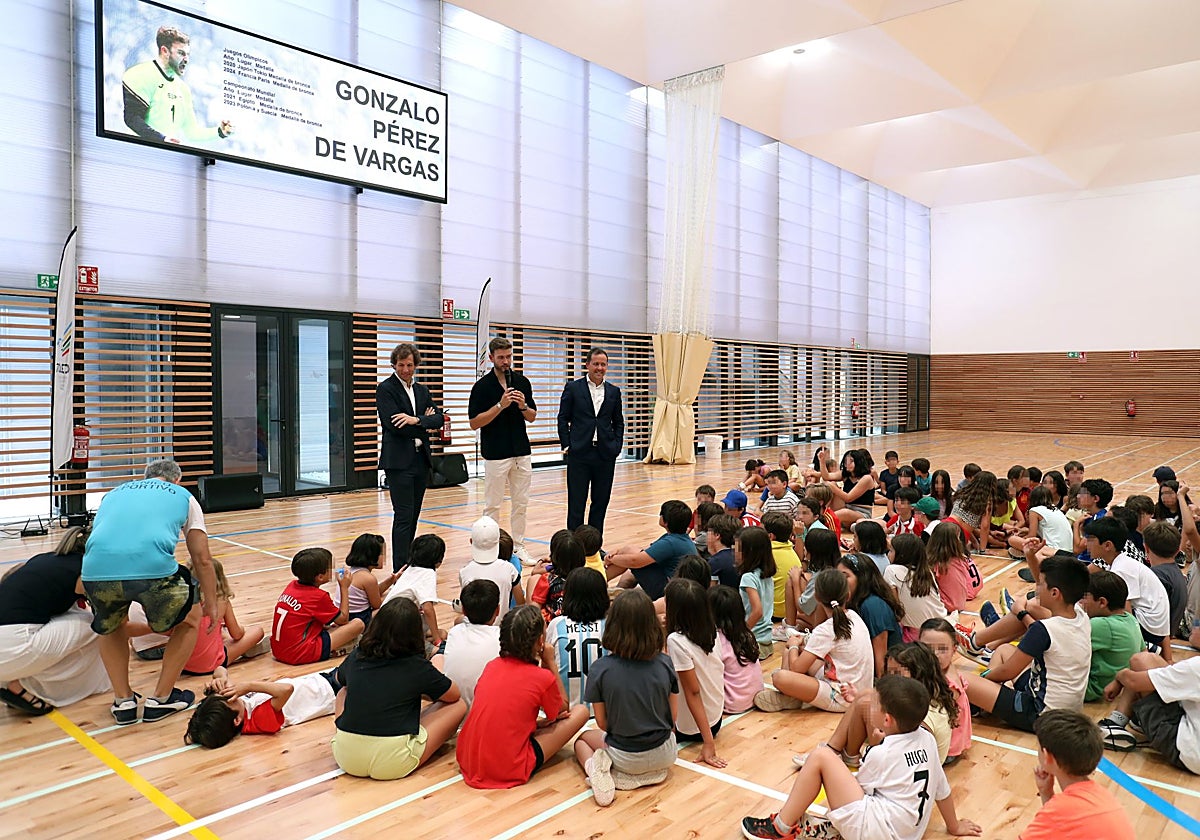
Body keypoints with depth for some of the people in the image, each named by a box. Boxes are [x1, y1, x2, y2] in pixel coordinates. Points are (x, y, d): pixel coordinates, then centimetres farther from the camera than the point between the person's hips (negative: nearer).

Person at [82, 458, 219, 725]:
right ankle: (161, 699, 27)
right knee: (190, 621, 26)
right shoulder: (184, 496, 28)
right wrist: (211, 604, 38)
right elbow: (202, 560, 25)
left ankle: (123, 701, 31)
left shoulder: (115, 492, 36)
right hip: (153, 568, -3)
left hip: (97, 571, 4)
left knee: (110, 626, 36)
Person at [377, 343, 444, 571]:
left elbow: (439, 418, 4)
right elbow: (393, 423, -16)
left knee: (413, 515, 10)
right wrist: (425, 421, -5)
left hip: (421, 459, 7)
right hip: (398, 460, -6)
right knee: (403, 516, -9)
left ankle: (408, 566, 19)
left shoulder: (421, 390, 15)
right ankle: (400, 570, -6)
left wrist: (415, 420, -14)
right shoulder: (385, 389, -4)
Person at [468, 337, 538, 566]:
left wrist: (523, 406, -12)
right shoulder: (482, 386, -8)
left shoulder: (522, 382, 6)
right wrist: (500, 405, -21)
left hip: (522, 453, 5)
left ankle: (518, 546, 21)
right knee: (492, 506, 4)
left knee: (520, 503, 10)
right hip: (496, 455, -4)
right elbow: (474, 423, -12)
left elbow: (532, 417, 10)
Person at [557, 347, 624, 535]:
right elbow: (563, 419, 2)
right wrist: (566, 445, -5)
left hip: (605, 454, 3)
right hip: (579, 453, -3)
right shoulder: (573, 388, 1)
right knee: (576, 503, 1)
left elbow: (618, 422, 15)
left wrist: (617, 446, 3)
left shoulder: (614, 391, 10)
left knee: (601, 502, 9)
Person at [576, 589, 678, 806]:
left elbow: (602, 723, -8)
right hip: (664, 755, 3)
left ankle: (595, 769, -4)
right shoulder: (665, 663, -12)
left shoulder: (601, 668, -18)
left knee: (583, 739, 27)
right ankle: (651, 773, 10)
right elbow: (673, 717, -3)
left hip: (625, 757, -3)